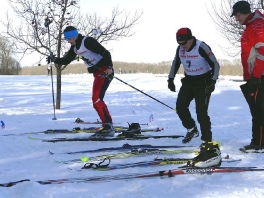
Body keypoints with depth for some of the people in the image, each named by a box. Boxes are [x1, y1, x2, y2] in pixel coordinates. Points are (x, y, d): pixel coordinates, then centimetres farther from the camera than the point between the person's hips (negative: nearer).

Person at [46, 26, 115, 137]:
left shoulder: (88, 41, -16)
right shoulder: (75, 47, 12)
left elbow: (105, 53, -20)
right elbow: (66, 60, 17)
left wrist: (109, 67, -28)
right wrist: (55, 60, 0)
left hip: (105, 72, -10)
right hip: (98, 73, 10)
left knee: (96, 99, -18)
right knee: (96, 101, 10)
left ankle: (108, 126, -19)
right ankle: (107, 125, 14)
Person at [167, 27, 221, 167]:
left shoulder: (201, 47, -22)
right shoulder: (180, 49, -3)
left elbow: (215, 64, -18)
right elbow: (175, 63, 15)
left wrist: (212, 81, -26)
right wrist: (171, 79, 10)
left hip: (203, 82, -6)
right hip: (188, 81, 7)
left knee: (201, 113, -12)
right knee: (180, 107, -1)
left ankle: (207, 143, -8)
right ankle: (191, 130, 22)